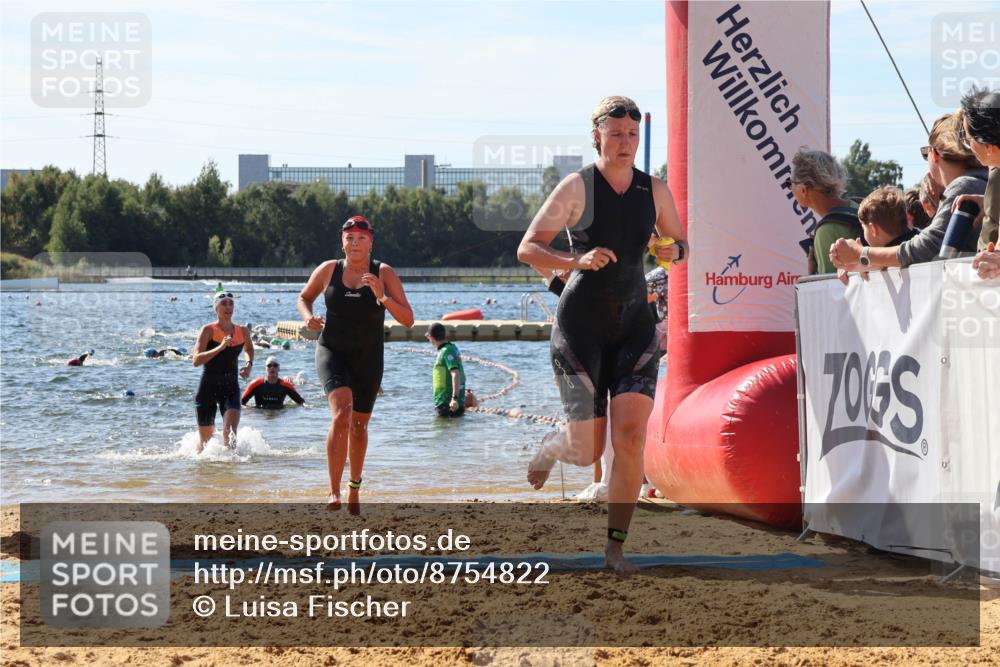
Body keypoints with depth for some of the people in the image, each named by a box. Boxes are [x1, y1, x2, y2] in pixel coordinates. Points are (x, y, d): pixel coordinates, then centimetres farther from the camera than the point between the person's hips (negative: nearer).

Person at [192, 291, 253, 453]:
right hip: (208, 387, -2)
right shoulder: (208, 330, -8)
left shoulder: (243, 332, 5)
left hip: (231, 387, 2)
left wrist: (249, 364, 9)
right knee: (206, 438, 8)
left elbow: (249, 349, 29)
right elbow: (196, 360, -19)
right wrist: (220, 347, -29)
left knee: (230, 432, -20)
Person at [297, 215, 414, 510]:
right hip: (332, 352, -1)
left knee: (359, 425, 15)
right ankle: (334, 491, -25)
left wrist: (382, 297, -25)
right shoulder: (328, 270, -2)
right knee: (341, 413, -26)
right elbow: (304, 298, 16)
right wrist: (308, 317, -6)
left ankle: (354, 486, 42)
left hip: (368, 359, 1)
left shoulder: (384, 273, -6)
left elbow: (407, 320, -10)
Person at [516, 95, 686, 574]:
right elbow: (527, 249, -9)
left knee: (631, 436, -15)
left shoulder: (655, 191, 5)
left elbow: (681, 244, 19)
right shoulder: (577, 188, -8)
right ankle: (550, 448, 38)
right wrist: (577, 260, -26)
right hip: (581, 324, -3)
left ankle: (615, 546, -5)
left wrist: (674, 253, -6)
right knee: (587, 451, -2)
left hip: (634, 325, 3)